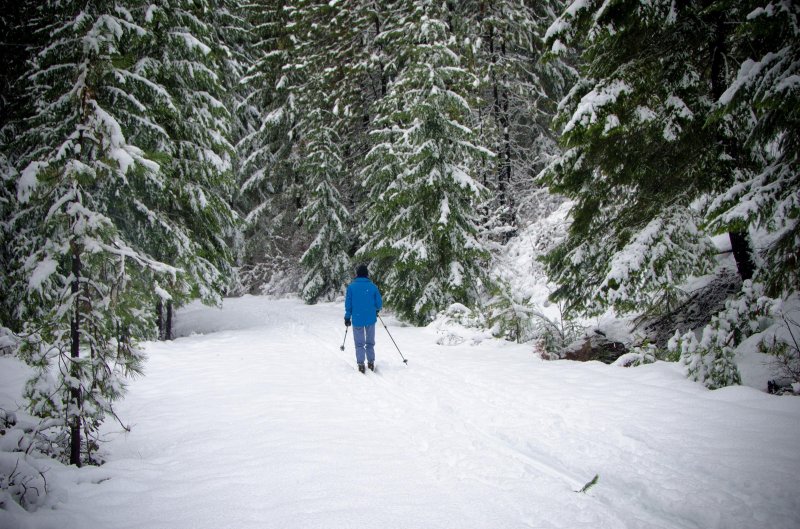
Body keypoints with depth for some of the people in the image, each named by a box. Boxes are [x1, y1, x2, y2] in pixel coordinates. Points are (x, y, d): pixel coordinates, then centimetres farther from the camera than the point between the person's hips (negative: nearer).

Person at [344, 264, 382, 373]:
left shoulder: (351, 286, -8)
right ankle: (371, 363, 16)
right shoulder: (372, 286, -6)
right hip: (371, 319, 1)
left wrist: (347, 317, 6)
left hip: (357, 320, -1)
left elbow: (348, 304, -5)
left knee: (359, 343, 9)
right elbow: (379, 304, -2)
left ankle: (361, 364, 1)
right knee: (370, 342, 16)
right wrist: (376, 310, 20)